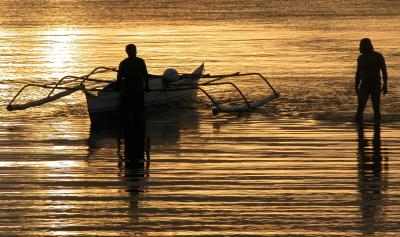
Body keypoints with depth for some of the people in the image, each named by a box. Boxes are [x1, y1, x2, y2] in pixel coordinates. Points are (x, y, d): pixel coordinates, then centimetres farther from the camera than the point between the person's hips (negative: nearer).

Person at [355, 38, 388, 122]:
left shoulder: (378, 56, -6)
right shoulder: (361, 58, 6)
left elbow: (384, 71, -5)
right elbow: (358, 73, 14)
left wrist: (385, 85, -12)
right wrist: (356, 87, 12)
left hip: (375, 85, -3)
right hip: (364, 86, 3)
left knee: (376, 108, -4)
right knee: (360, 107, -10)